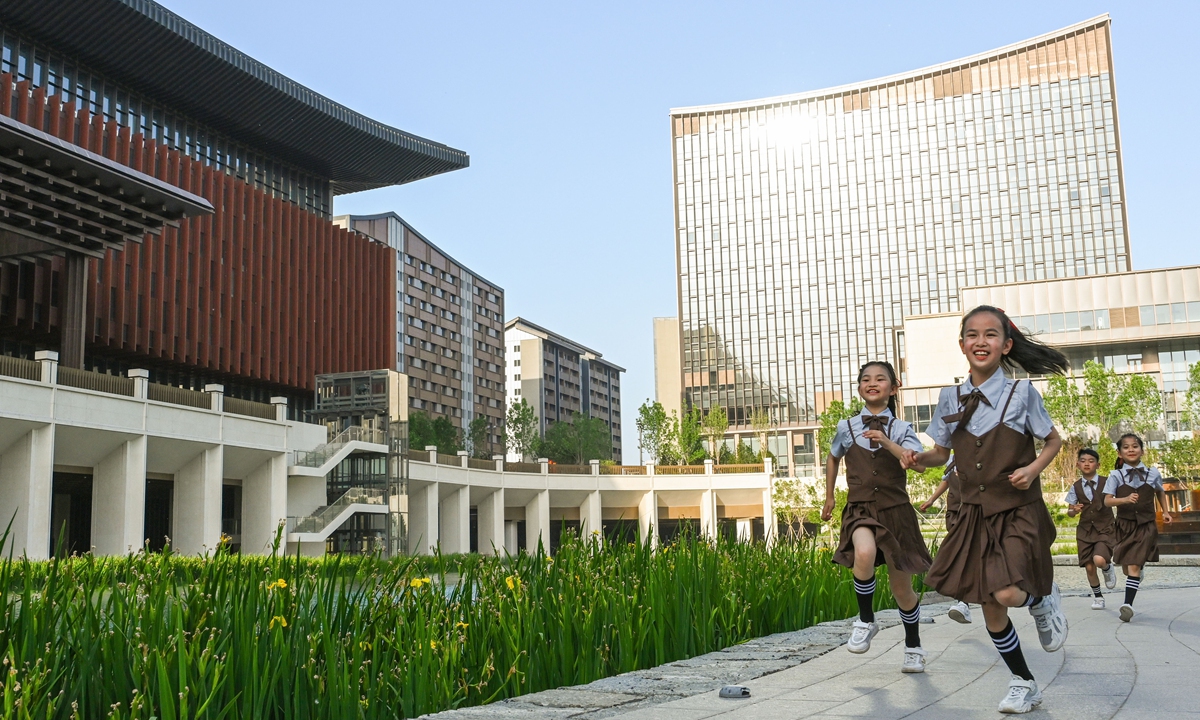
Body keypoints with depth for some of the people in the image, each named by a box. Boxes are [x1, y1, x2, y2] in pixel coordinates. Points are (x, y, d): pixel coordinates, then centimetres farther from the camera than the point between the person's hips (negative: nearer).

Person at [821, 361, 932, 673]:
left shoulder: (901, 429, 0)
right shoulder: (846, 427, 4)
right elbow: (833, 458, 23)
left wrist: (886, 442, -32)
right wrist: (829, 497, 24)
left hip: (896, 510, 0)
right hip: (860, 509, 0)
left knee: (902, 589, 8)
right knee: (865, 552, -35)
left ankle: (913, 648, 34)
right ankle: (866, 621, -12)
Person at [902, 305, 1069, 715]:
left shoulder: (1021, 393, -9)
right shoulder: (951, 398, 1)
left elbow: (1054, 441, 4)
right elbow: (942, 453, 11)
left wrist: (1033, 469, -14)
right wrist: (918, 459, -11)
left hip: (1018, 511, -4)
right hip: (976, 512, 4)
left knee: (1008, 594, -21)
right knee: (989, 606, 8)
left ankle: (1042, 598, 17)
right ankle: (1024, 684, 29)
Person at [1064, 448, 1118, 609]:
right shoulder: (1076, 487, 3)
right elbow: (1069, 512, 9)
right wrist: (1074, 510, -14)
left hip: (1105, 529, -3)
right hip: (1085, 530, 3)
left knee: (1099, 560, -26)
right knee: (1089, 567, 3)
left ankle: (1108, 568, 12)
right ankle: (1097, 596, 28)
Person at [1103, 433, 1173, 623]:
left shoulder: (1152, 474, 1)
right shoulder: (1116, 475, -3)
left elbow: (1160, 493, 21)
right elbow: (1107, 500, -9)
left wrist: (1165, 512, 13)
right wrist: (1126, 499, -26)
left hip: (1146, 525, -1)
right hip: (1125, 524, 1)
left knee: (1134, 566, -12)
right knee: (1127, 565, 12)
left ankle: (1128, 604, -15)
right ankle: (1136, 577, 47)